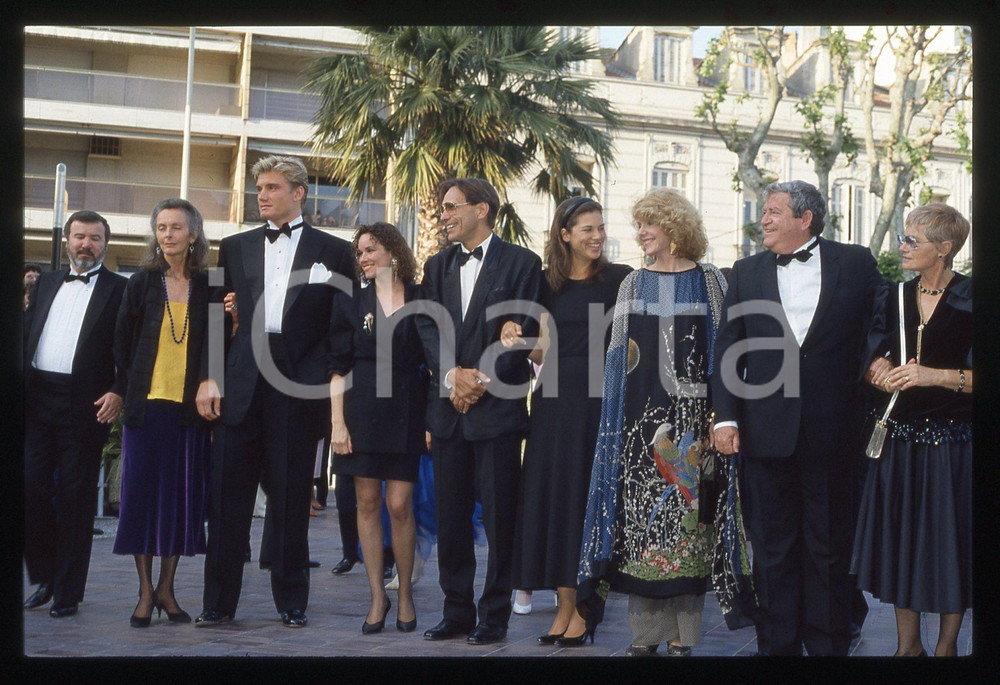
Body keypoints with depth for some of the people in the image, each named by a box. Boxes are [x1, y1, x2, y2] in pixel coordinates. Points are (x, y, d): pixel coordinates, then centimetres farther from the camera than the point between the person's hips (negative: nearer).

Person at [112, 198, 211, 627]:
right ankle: (145, 591, 8)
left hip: (191, 407, 1)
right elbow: (123, 343, 7)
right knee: (143, 491, 0)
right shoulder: (143, 282, 5)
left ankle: (166, 589, 15)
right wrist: (132, 390, 3)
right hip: (147, 403, -1)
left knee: (183, 495, 4)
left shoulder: (208, 287, 6)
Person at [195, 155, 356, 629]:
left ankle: (291, 601, 13)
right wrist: (209, 377, 2)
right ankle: (219, 601, 9)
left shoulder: (333, 252, 7)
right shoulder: (235, 248, 14)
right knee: (228, 494, 2)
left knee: (291, 497, 3)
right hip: (242, 383, 2)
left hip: (299, 387, -2)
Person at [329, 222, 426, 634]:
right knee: (367, 503, 2)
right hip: (361, 411, 1)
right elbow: (338, 367, 5)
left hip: (406, 411, -1)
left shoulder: (422, 301, 5)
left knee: (400, 505, -5)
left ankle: (405, 592, 12)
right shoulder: (350, 303, 8)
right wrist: (337, 423, -2)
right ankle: (377, 596, 11)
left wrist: (432, 418, -1)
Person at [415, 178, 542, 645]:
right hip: (448, 408, 5)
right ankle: (456, 612, 14)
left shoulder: (520, 262, 1)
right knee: (450, 516, 6)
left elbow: (523, 330, -5)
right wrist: (453, 374, -10)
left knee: (498, 515, -2)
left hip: (498, 407, -5)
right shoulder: (438, 265, 16)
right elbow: (428, 327, 7)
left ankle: (495, 615, 5)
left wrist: (483, 383, -12)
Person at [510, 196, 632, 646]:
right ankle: (564, 605, 10)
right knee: (553, 495, 3)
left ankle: (584, 609, 5)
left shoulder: (618, 278, 0)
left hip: (600, 397, -4)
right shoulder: (548, 283, 10)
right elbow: (541, 351, 13)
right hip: (555, 397, 4)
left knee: (589, 495, -2)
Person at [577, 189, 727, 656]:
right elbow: (618, 353, 13)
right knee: (640, 512, -1)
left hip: (693, 414, -2)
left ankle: (682, 634, 3)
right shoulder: (633, 285, 14)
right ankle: (645, 633, 6)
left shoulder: (709, 282, 5)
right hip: (641, 419, 2)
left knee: (687, 506, -4)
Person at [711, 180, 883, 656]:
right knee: (773, 547, 6)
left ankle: (829, 643, 15)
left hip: (832, 431, -2)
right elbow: (727, 348, 7)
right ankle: (777, 644, 15)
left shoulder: (856, 264, 4)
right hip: (768, 430, 2)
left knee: (829, 545, 6)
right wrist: (726, 417, -2)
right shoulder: (747, 272, 10)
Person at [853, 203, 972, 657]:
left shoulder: (970, 300, -6)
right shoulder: (893, 299, 10)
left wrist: (934, 375, -23)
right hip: (900, 439, 5)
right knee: (899, 540, 7)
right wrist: (885, 371, -13)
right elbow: (873, 364, 8)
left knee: (950, 542, 2)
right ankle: (908, 644, 18)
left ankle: (947, 644, 16)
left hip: (953, 443, -5)